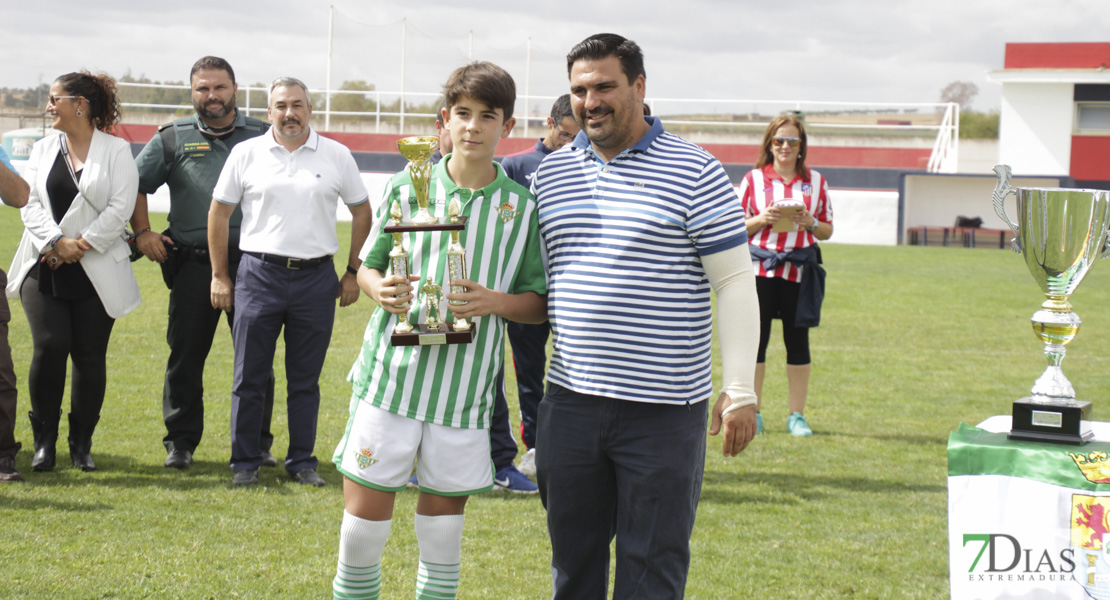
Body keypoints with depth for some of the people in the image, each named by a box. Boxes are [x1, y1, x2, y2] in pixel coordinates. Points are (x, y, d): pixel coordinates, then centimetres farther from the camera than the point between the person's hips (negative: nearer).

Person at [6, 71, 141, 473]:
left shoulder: (116, 151, 0)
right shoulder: (43, 149, 12)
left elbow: (120, 208, -8)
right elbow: (30, 202, 3)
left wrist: (79, 246, -12)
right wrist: (56, 242, -12)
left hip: (96, 271, -2)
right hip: (44, 269, 2)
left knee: (90, 355, 1)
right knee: (49, 347, -9)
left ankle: (82, 444, 13)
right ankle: (44, 441, 3)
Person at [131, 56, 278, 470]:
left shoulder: (263, 136, 9)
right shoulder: (173, 139, 9)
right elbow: (135, 184, 16)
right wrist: (142, 232, 6)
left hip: (251, 261, 0)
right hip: (193, 263, 0)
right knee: (186, 354, 3)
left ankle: (256, 443, 11)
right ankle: (180, 441, 14)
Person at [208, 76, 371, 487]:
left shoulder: (337, 156, 5)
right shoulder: (246, 154, 4)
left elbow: (361, 213, 12)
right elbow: (219, 213, 7)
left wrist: (353, 273, 8)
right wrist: (219, 276, 3)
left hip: (316, 278, 1)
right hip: (259, 274, 0)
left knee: (305, 379, 7)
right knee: (249, 376, 3)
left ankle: (302, 461, 17)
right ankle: (245, 462, 12)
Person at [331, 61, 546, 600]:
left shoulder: (523, 207, 2)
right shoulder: (407, 188, 3)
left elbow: (540, 303, 6)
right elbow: (368, 267, 12)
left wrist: (496, 302, -13)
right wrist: (380, 289, -10)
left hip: (465, 388, 0)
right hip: (391, 373, 0)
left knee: (443, 525, 9)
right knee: (363, 519, 1)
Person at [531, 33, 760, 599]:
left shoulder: (695, 174, -5)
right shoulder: (549, 173, 10)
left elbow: (734, 282, -5)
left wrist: (739, 390, -9)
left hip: (664, 410, -4)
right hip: (569, 401, 5)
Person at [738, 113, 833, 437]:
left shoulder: (816, 181, 9)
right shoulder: (753, 179, 4)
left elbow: (827, 230, 13)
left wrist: (810, 223, -8)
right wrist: (762, 219, -11)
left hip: (799, 271, 1)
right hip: (759, 268, -1)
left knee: (798, 340, 4)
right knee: (756, 338, 0)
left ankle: (797, 415, 12)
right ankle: (753, 413, 10)